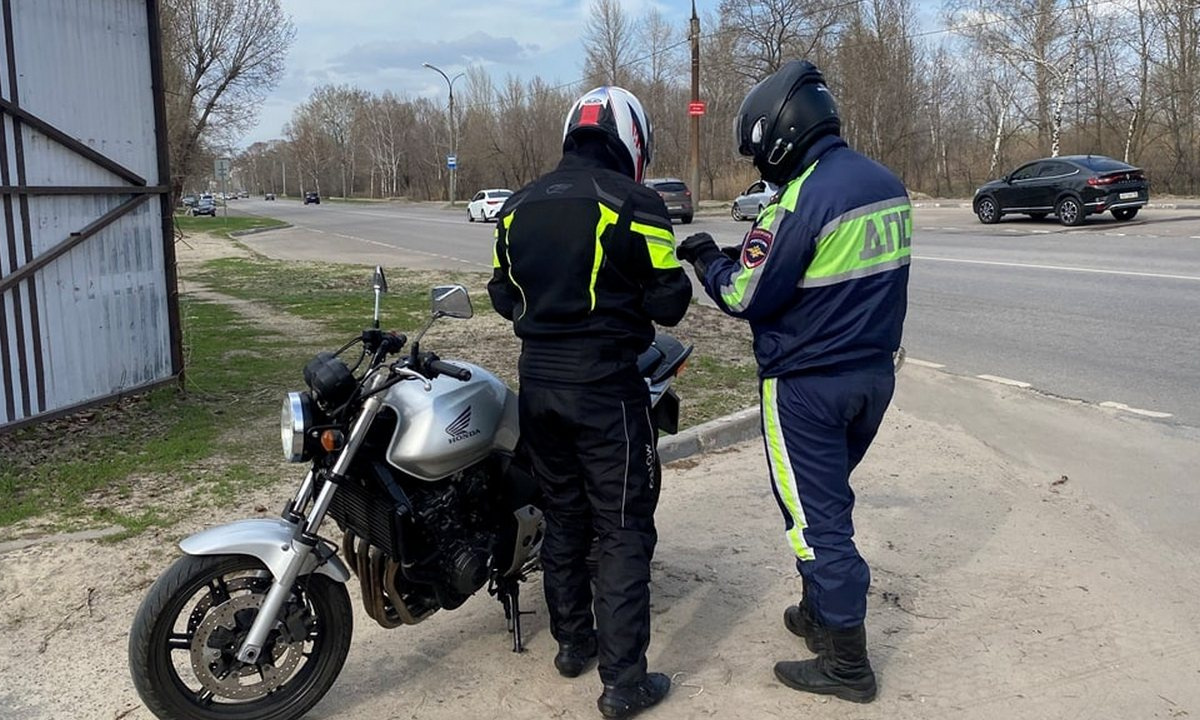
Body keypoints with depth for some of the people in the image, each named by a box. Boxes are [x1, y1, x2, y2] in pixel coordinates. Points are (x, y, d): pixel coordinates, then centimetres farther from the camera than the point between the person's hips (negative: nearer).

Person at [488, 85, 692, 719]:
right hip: (605, 386, -6)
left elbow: (504, 296, 14)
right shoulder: (633, 202, -10)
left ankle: (573, 643, 33)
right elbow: (667, 304, -11)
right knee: (623, 531, 2)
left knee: (563, 517, 19)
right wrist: (681, 277, 10)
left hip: (537, 381, 6)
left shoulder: (519, 204, 9)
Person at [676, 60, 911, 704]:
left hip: (809, 385, -8)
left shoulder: (803, 199, -21)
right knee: (826, 499, 23)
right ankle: (819, 613, 37)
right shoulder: (886, 184, 6)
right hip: (875, 373, 9)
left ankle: (846, 664, 12)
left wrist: (707, 259, 1)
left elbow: (744, 297, -17)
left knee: (817, 517, 2)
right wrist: (756, 252, 13)